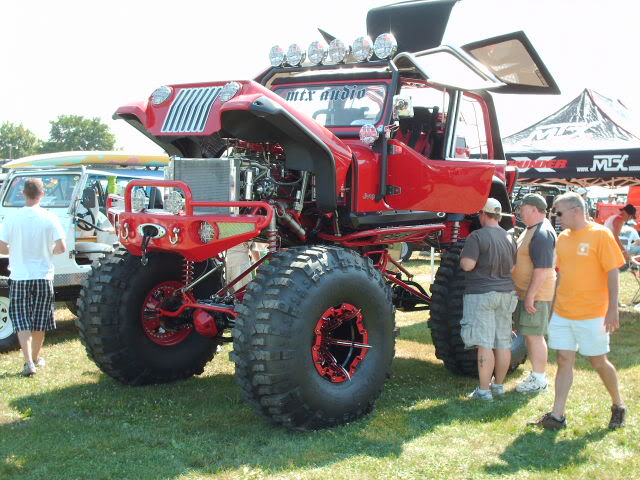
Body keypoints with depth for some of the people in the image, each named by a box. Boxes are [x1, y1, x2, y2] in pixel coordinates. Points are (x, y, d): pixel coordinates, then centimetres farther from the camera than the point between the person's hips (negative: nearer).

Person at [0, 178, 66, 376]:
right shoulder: (50, 218, -9)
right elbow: (61, 248, -11)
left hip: (19, 277, -1)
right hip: (43, 276, 1)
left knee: (22, 321, 4)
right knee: (39, 321, 15)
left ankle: (29, 362, -9)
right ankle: (36, 358, 29)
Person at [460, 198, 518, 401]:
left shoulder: (477, 236, -13)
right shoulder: (509, 238, 9)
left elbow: (467, 264, -20)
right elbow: (513, 268, 15)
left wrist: (462, 257, 0)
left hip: (482, 294, -7)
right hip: (506, 293, 7)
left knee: (485, 344, -6)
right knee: (503, 343, 12)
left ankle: (484, 390, -3)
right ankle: (499, 385, 23)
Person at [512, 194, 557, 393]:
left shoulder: (542, 234, -19)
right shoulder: (531, 230, 14)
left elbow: (543, 269, -25)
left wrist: (530, 296, -25)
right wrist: (525, 294, 24)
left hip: (536, 294, -10)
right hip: (525, 292, 10)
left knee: (534, 336, -5)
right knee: (529, 335, 15)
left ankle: (539, 380, 3)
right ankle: (536, 374, 25)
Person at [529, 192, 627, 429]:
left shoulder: (600, 234, -10)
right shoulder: (563, 238, 8)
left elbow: (612, 273, -11)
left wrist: (613, 309, -16)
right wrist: (554, 305, 17)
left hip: (591, 315, -6)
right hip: (562, 313, 6)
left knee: (598, 361, 6)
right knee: (564, 361, 5)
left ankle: (618, 405, 28)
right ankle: (557, 416, 8)